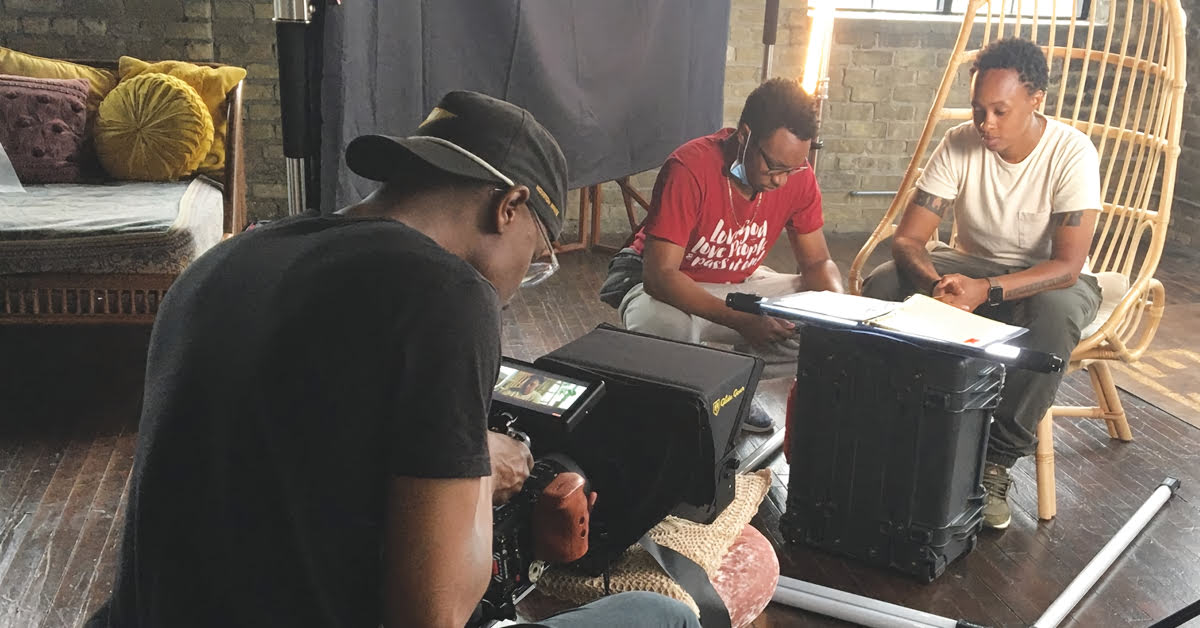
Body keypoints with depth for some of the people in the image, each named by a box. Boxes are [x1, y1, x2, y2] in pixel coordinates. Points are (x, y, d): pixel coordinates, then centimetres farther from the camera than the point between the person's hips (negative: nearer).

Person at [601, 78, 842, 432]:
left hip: (741, 286, 5)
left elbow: (817, 262, -1)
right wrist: (740, 320, -41)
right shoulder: (690, 169, -29)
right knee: (667, 327, -40)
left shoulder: (798, 175, -13)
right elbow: (659, 274, -32)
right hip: (670, 288, -5)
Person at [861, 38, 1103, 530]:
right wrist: (934, 283, -39)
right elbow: (907, 239, -16)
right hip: (970, 265, 3)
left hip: (1048, 279, -3)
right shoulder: (960, 145, -13)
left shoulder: (1072, 154, -21)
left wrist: (987, 291, -41)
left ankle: (998, 461, -25)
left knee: (1054, 316, -39)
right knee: (881, 287, -24)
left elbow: (1068, 264, -26)